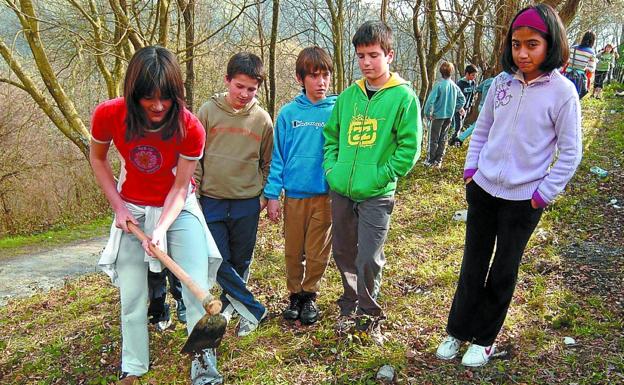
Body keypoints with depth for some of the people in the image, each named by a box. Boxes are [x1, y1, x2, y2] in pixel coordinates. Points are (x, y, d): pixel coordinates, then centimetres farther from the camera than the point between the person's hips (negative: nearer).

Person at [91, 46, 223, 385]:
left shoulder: (190, 128, -24)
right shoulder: (108, 115, -19)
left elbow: (180, 186, -15)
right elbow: (97, 158, 0)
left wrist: (162, 229, -27)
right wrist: (117, 205, -7)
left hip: (179, 208, -1)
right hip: (132, 210, 1)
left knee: (197, 291, -8)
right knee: (132, 297, 3)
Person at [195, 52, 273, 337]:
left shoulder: (262, 118, 1)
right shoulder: (209, 111, -2)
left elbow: (268, 162, 11)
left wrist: (265, 195, 9)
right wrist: (193, 190, 0)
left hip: (247, 201, 1)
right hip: (211, 199, -1)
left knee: (241, 260, 10)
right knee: (219, 260, -3)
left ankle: (231, 302, 33)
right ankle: (253, 309, 10)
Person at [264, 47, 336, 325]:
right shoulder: (288, 113, -1)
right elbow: (277, 156, 2)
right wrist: (272, 194, -2)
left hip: (326, 194, -1)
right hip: (294, 194, 1)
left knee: (317, 252, 8)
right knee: (293, 251, 12)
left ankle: (309, 295, 30)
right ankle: (295, 295, 32)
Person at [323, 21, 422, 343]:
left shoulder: (403, 96, -6)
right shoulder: (348, 96, 7)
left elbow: (409, 147, -8)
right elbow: (331, 135, 16)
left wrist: (381, 175, -12)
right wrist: (332, 168, 3)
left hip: (377, 195, -4)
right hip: (341, 191, 5)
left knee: (369, 259, -1)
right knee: (343, 254, 15)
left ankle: (369, 315, 22)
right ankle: (349, 308, 36)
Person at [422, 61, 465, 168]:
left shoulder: (439, 84, -16)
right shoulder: (454, 86, 1)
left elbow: (431, 100, -21)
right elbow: (462, 99, 9)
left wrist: (427, 113, -12)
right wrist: (457, 109, 20)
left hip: (438, 115, -5)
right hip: (449, 115, 5)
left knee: (433, 139, 5)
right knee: (443, 139, 13)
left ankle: (430, 161, 11)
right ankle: (438, 161, 17)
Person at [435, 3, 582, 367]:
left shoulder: (562, 92, -13)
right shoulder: (502, 82, -1)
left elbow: (570, 152, -8)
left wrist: (544, 193, -10)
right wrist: (470, 167, 5)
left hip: (522, 200, -3)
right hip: (483, 190, 4)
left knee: (503, 272, 11)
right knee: (473, 266, 13)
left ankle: (485, 338, 29)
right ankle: (458, 331, 30)